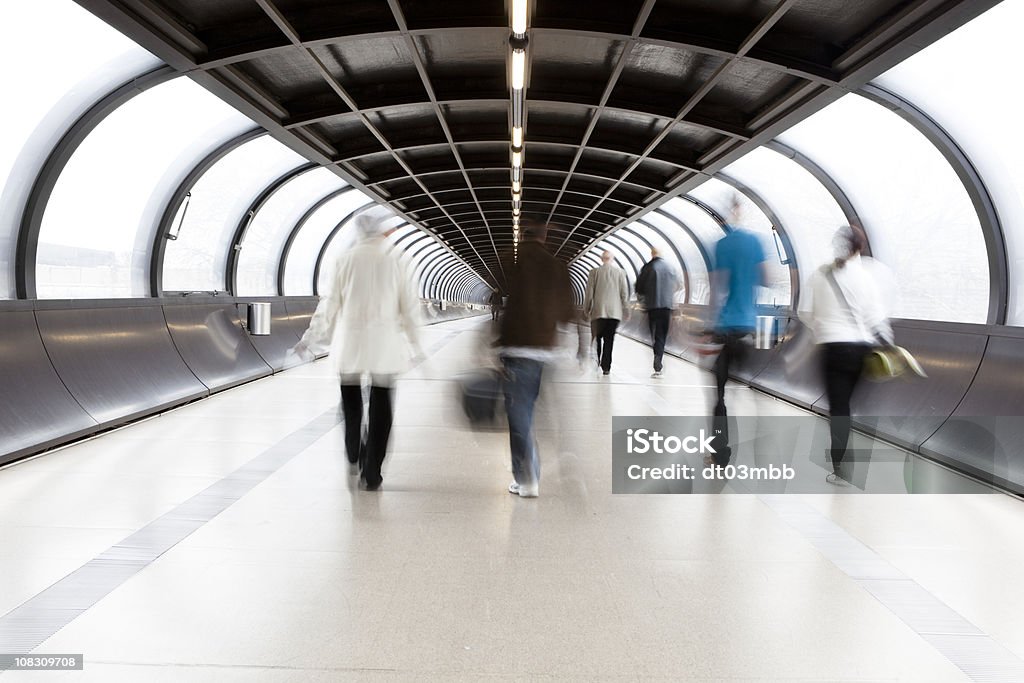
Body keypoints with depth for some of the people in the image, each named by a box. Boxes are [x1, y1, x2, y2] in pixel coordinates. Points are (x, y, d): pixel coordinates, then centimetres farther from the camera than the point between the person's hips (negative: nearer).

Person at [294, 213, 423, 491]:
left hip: (350, 341, 0)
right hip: (385, 344, 0)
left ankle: (354, 453, 30)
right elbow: (410, 306, 3)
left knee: (351, 400, 21)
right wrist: (415, 343, 12)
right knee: (381, 407, 4)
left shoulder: (346, 260, 0)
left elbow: (330, 304, 0)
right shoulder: (394, 261, 2)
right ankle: (371, 473, 5)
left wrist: (311, 338, 8)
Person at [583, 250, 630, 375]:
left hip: (598, 311, -1)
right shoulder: (620, 272, 3)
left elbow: (589, 293, 1)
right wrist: (626, 311, 9)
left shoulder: (594, 272, 0)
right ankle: (606, 366, 0)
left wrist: (586, 310, 9)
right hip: (615, 311, 1)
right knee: (609, 339, 3)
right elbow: (624, 293, 3)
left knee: (597, 338, 8)